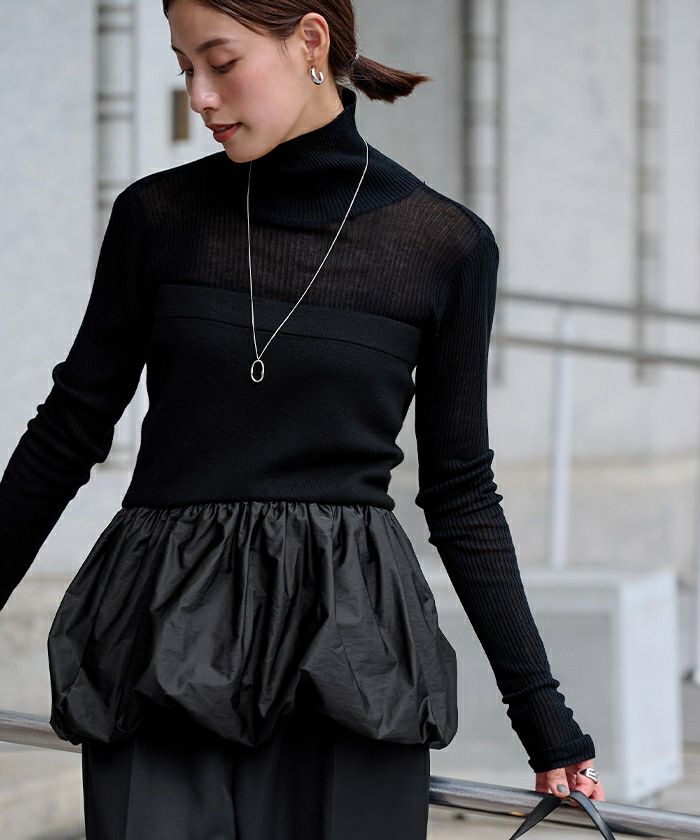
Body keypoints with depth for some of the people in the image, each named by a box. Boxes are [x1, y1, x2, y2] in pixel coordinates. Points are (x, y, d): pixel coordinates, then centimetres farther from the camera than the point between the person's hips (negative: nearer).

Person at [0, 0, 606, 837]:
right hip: (162, 657, 1)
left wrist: (543, 715, 7)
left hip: (346, 657, -1)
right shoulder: (158, 216, 4)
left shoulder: (446, 244, 2)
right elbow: (70, 430, 11)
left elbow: (459, 492, 8)